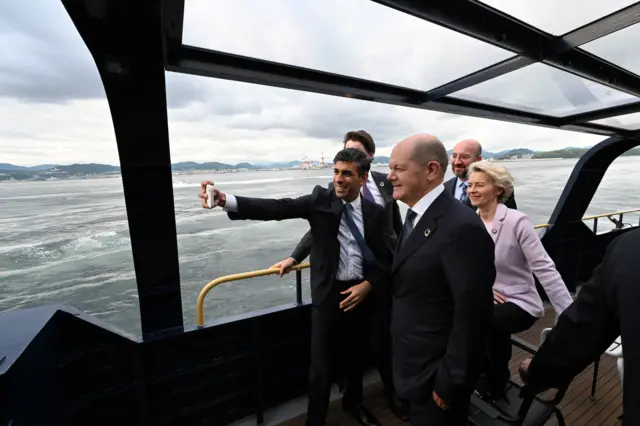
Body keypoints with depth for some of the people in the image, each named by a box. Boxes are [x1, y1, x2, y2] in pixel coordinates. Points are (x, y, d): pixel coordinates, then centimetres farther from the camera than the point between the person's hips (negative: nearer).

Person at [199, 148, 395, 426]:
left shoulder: (375, 212, -2)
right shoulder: (321, 199, -9)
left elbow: (386, 257, 4)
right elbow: (277, 208, -22)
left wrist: (368, 284, -9)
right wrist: (226, 201, -33)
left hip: (360, 293, 3)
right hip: (328, 294, -2)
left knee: (355, 356, 24)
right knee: (321, 366, 7)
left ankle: (353, 402, 54)